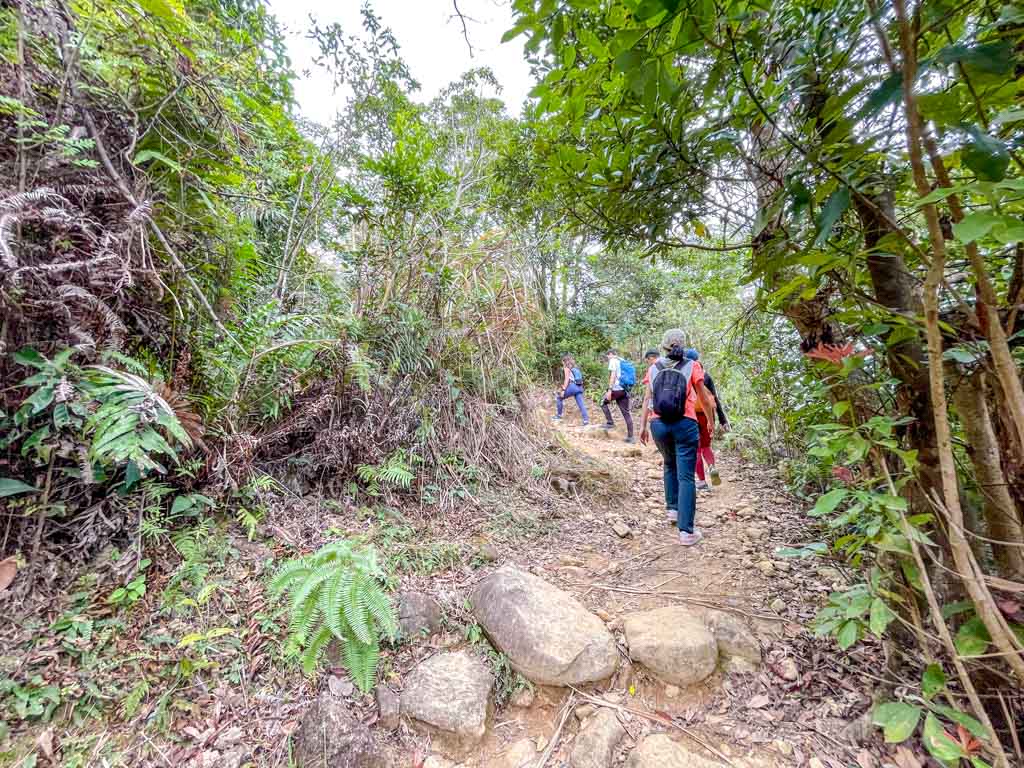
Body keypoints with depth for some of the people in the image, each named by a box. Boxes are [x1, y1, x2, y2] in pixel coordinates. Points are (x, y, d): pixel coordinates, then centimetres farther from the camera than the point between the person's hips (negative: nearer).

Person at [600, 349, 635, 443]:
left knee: (603, 402, 15)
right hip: (625, 390, 7)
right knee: (626, 413, 6)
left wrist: (609, 390, -17)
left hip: (617, 389, -7)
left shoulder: (613, 361, -1)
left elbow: (613, 375, -12)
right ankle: (630, 436, 5)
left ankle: (610, 423, 7)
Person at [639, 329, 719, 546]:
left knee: (669, 465, 28)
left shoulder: (654, 368, 7)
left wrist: (643, 426, 13)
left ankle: (672, 508, 34)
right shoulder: (692, 366, 2)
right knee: (686, 477, 0)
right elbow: (704, 397, 7)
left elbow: (648, 399, 7)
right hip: (684, 424, -3)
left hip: (658, 424, 3)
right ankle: (686, 531, -1)